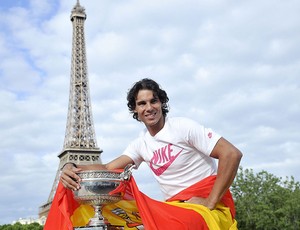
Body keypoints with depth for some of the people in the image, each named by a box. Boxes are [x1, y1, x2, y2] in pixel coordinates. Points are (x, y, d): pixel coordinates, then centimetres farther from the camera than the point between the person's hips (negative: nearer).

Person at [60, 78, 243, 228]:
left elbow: (232, 154, -18)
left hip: (205, 202, -6)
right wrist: (72, 168, -18)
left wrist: (210, 203, -20)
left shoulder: (184, 126, -11)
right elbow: (108, 169, 2)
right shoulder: (141, 144, 8)